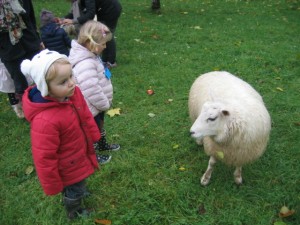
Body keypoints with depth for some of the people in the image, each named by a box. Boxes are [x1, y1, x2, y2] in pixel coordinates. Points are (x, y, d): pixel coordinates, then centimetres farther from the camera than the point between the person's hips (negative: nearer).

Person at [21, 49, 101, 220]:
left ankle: (78, 190, 68)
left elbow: (86, 116, 0)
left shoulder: (73, 93, -20)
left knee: (79, 183, 35)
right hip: (68, 167, -6)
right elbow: (44, 159, -29)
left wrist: (94, 137, 12)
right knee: (73, 192, 23)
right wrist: (52, 187, -16)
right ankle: (74, 213, 55)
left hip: (81, 155, 6)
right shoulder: (45, 121, -42)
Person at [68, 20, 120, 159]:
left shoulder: (91, 56, -2)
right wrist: (105, 104, -20)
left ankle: (102, 145, 57)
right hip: (90, 109, -10)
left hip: (97, 105, 10)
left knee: (99, 126, 32)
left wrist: (105, 102, 13)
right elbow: (92, 91, -37)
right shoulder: (85, 65, -36)